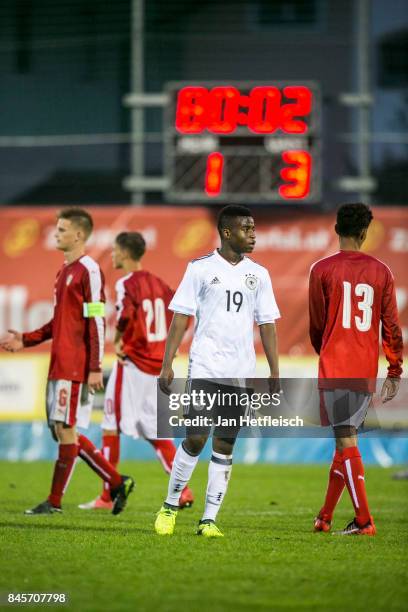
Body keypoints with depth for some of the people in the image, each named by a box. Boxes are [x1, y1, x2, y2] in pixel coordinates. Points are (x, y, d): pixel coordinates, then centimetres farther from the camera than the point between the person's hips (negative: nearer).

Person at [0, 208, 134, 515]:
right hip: (59, 364, 10)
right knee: (63, 431, 9)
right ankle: (117, 483, 15)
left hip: (75, 367, -10)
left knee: (66, 429, -6)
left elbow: (96, 322, -15)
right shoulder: (65, 271, 19)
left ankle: (55, 501, -2)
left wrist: (95, 368, -19)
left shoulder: (88, 270, -10)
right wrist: (25, 340, 16)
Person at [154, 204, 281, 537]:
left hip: (242, 373, 3)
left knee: (225, 446, 1)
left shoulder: (258, 274, 11)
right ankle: (170, 507, 10)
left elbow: (267, 325, 12)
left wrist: (275, 374, 6)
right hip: (204, 368, -3)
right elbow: (181, 317, 0)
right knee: (196, 439, -8)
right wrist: (167, 364, -6)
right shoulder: (201, 268, 1)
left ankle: (210, 519, 4)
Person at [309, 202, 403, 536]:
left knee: (346, 442, -6)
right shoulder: (381, 271, 4)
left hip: (335, 369, -4)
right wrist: (395, 372, 12)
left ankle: (364, 521, -13)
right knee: (346, 440, 14)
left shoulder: (322, 270, -3)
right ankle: (325, 517, 20)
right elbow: (391, 325, 5)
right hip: (367, 371, 4)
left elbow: (316, 324, 5)